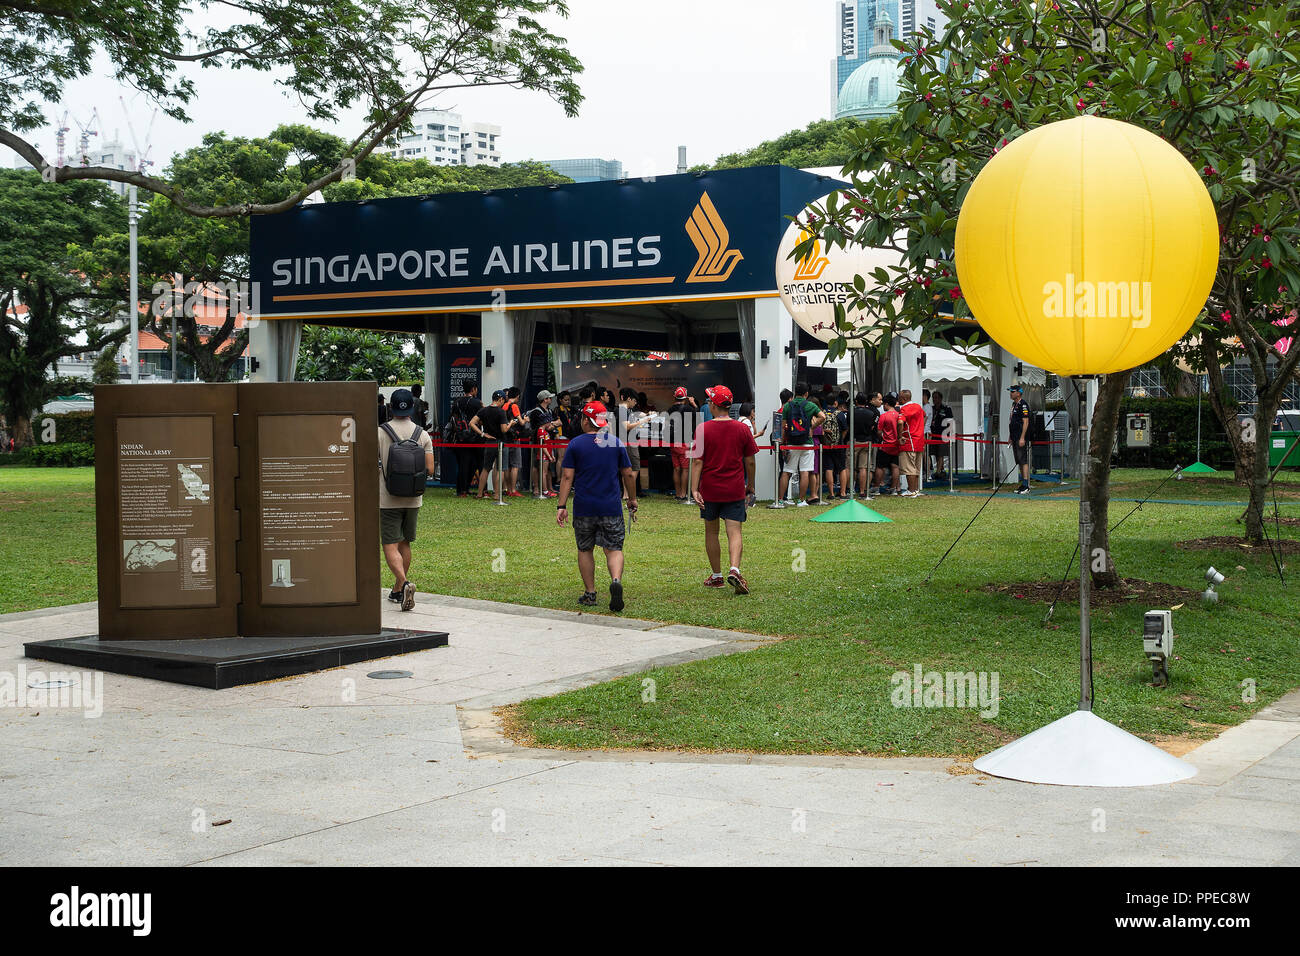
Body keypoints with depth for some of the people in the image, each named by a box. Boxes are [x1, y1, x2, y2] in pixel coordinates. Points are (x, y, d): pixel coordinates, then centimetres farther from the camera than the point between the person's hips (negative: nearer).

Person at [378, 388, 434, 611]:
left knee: (390, 546, -3)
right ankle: (397, 591, 24)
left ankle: (405, 583, -25)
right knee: (404, 544, 16)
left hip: (387, 499, -3)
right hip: (413, 499, 4)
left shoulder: (380, 433, -8)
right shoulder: (422, 435, 0)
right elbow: (429, 469, -2)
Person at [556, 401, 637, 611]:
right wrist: (632, 501, 20)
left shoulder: (575, 444, -1)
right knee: (613, 549, 3)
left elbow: (567, 477, -4)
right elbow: (629, 475, 8)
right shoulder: (617, 443, 4)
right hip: (611, 507, 1)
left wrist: (561, 506, -2)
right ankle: (616, 580, -23)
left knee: (585, 550, 13)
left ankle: (590, 594, 14)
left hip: (584, 508, -1)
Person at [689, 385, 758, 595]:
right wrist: (750, 487, 16)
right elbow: (750, 462, 4)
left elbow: (697, 461, -10)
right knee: (734, 532, -2)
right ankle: (734, 570, -24)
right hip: (735, 490, 1)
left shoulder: (703, 429, -7)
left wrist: (694, 489, -10)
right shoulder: (743, 428, -1)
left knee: (711, 532, 14)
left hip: (709, 490, 0)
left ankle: (716, 576, 22)